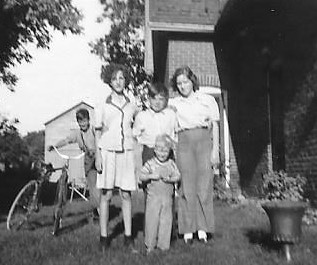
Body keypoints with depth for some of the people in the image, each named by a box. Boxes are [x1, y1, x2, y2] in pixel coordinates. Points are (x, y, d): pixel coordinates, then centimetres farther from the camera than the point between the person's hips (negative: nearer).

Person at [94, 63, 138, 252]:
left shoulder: (132, 106, 12)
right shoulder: (103, 105, 6)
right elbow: (98, 132, 5)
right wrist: (98, 155, -3)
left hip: (127, 151, 2)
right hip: (107, 151, -1)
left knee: (126, 195, 2)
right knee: (106, 195, 0)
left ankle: (128, 237, 9)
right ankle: (104, 237, 8)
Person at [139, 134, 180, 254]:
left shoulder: (171, 164, 5)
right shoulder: (150, 163, -2)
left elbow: (177, 176, 3)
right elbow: (141, 176, -4)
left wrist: (170, 179, -17)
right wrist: (151, 176, -21)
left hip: (167, 197, 2)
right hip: (153, 196, -2)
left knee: (166, 221, 5)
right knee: (152, 220, 2)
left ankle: (163, 244, 18)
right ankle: (150, 245, 15)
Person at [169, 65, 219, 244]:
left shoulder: (208, 100, 14)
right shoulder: (173, 103, 16)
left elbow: (214, 125, 12)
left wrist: (215, 154, 6)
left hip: (204, 141, 0)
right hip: (183, 142, 0)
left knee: (204, 184, -7)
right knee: (187, 185, -5)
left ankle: (203, 228, -1)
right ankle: (188, 229, 0)